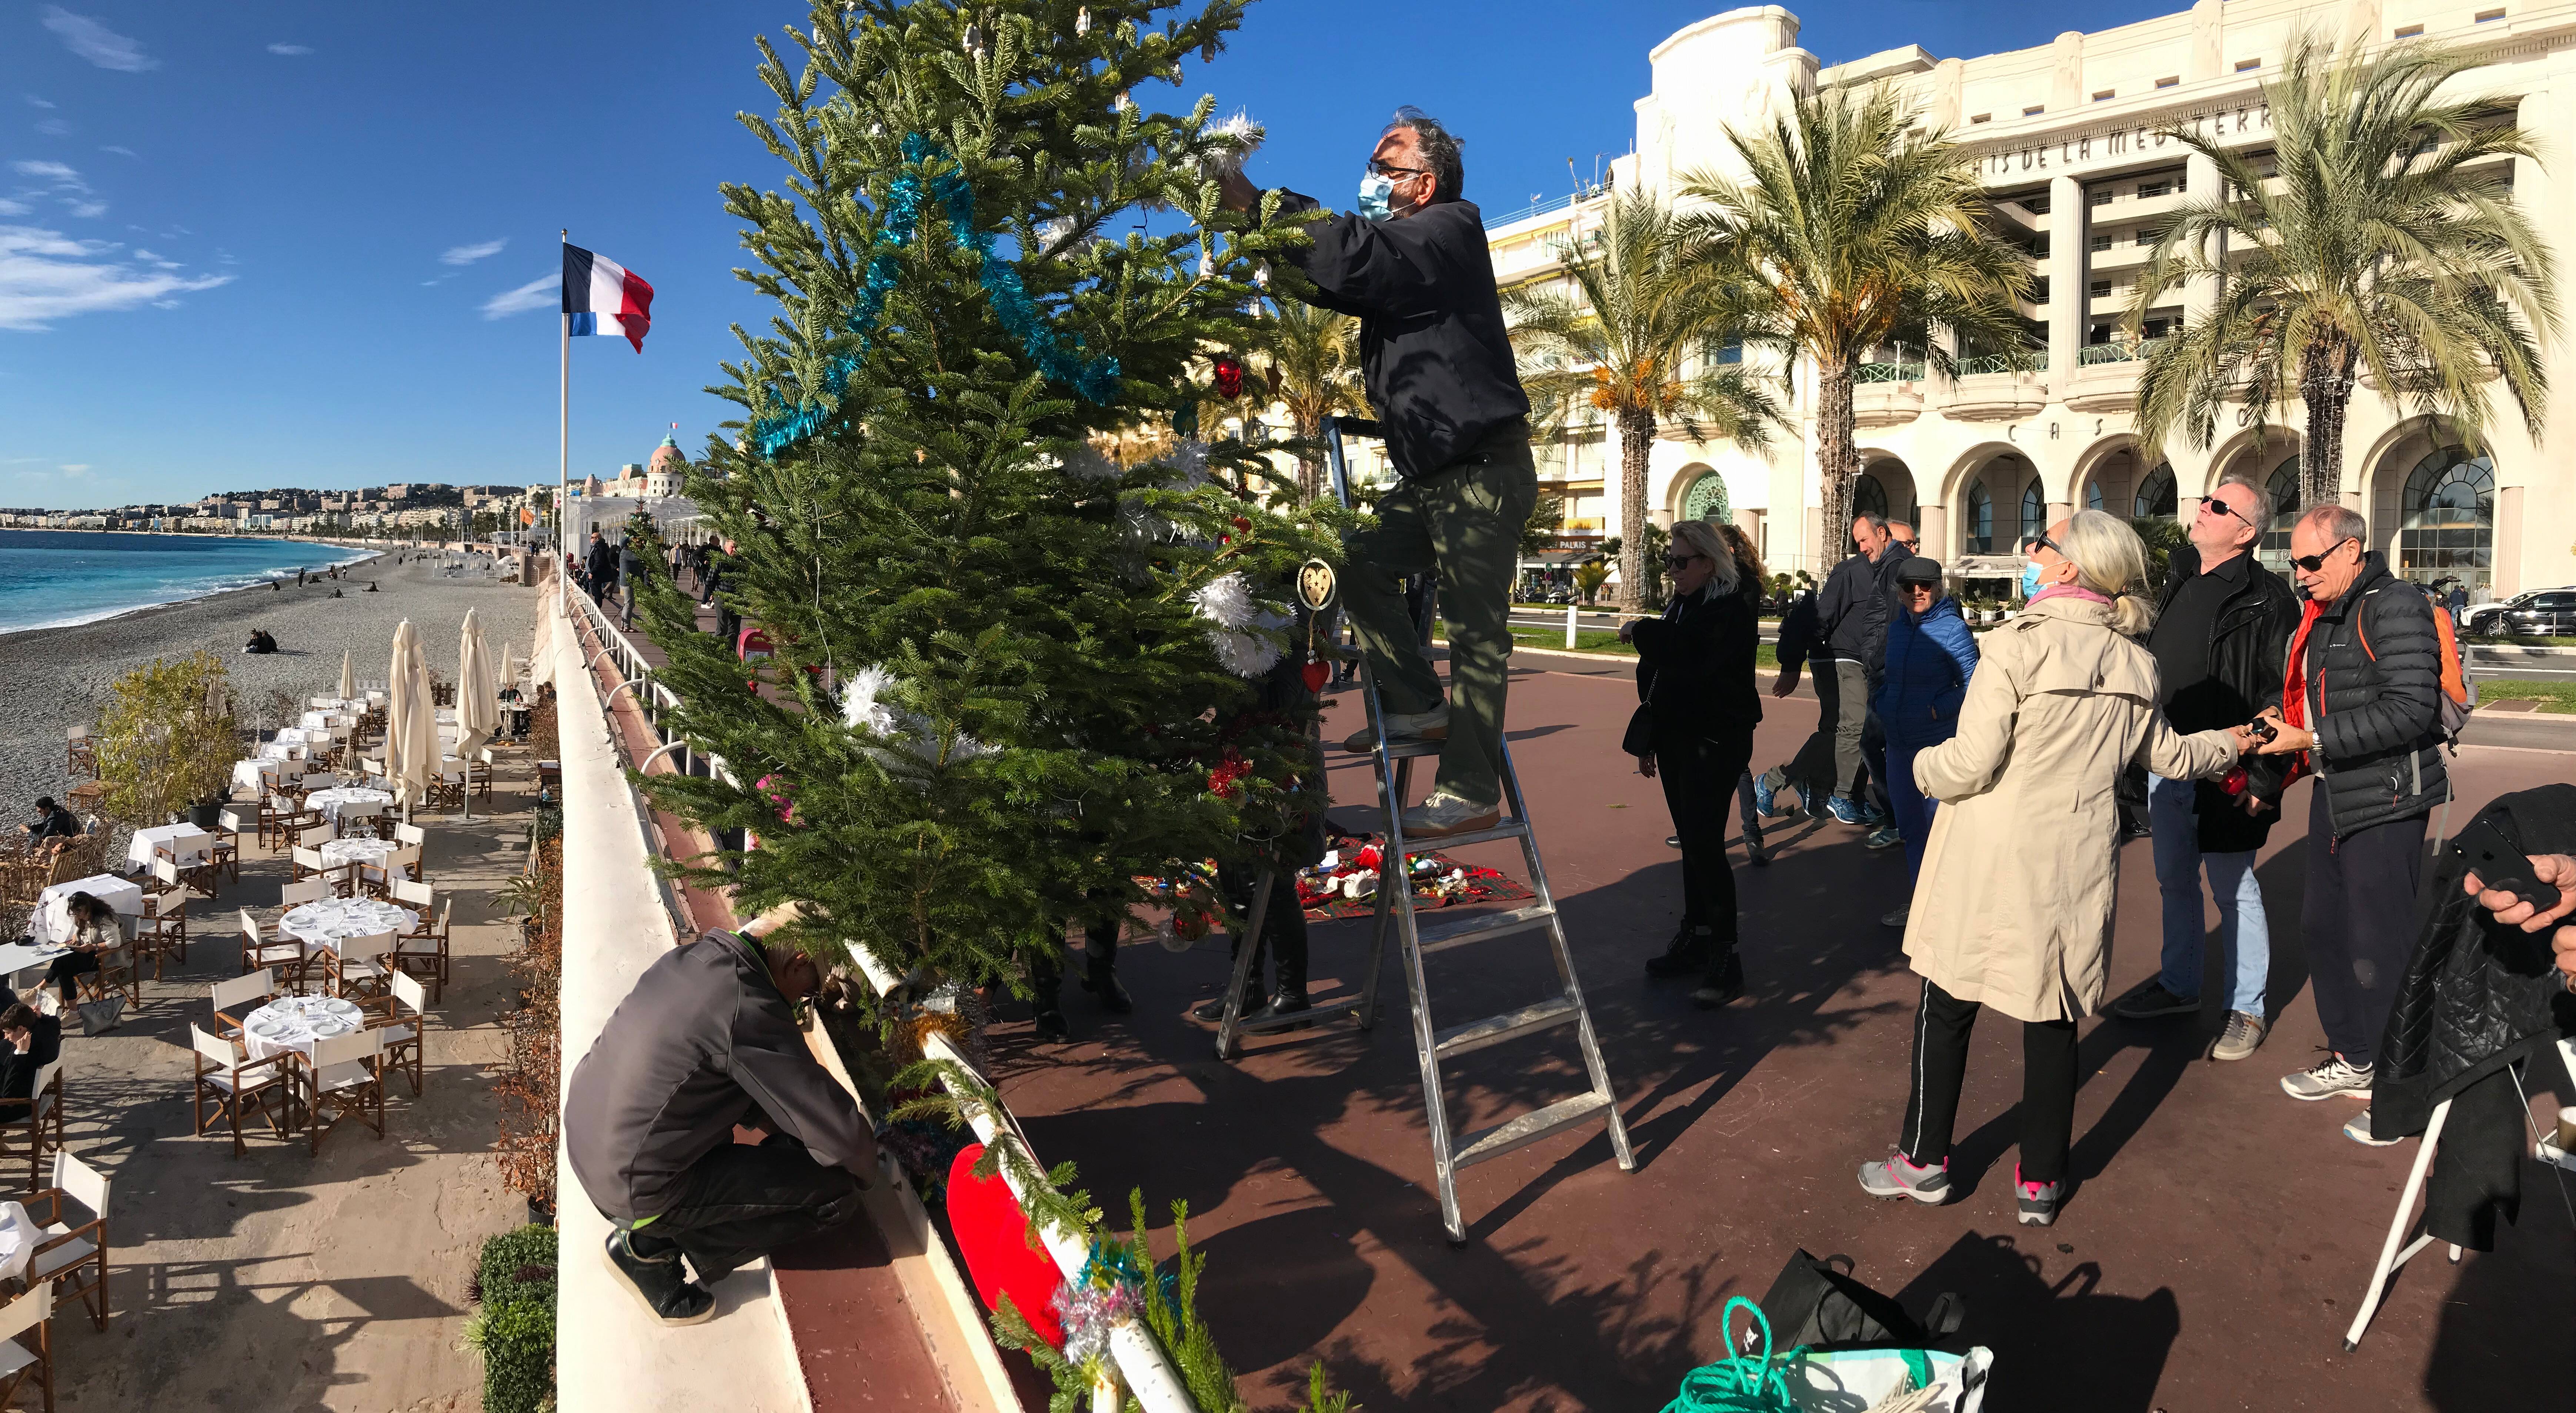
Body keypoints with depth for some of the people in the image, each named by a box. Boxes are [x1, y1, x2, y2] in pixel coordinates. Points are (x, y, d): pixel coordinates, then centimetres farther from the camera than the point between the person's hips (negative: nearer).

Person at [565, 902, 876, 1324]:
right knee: (835, 1191, -7)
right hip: (636, 1186, -9)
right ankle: (650, 1247, 0)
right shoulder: (751, 1010, -24)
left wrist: (765, 1118, 20)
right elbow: (841, 1134, -20)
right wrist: (863, 1166, 3)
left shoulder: (687, 958, 1)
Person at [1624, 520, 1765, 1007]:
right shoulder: (1680, 606, 13)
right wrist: (1650, 742, 18)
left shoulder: (1731, 610, -13)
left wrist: (1645, 632, -22)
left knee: (1705, 844, -10)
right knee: (1692, 843, 13)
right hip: (1677, 739, 8)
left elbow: (1695, 666, -30)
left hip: (1715, 743, -8)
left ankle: (1724, 961, -4)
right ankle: (1693, 940, 23)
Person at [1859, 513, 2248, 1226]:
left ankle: (1925, 1159, 19)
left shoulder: (2018, 643, -15)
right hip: (2078, 862, 5)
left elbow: (1971, 763, -18)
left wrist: (1923, 765, 4)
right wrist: (2228, 744, 40)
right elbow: (2165, 754, 20)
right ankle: (2041, 1180, 22)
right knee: (2053, 1016, 13)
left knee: (1948, 1005, 9)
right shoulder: (2132, 662, 3)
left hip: (1995, 856, -5)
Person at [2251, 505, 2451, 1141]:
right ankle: (2353, 1059, 30)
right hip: (2334, 796, 9)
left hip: (2385, 802, -9)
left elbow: (2410, 710, -23)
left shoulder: (2395, 607, -15)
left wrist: (2314, 739, -24)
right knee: (2323, 925, 15)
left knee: (2379, 944, -4)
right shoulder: (2322, 617, 14)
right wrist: (2283, 716, 5)